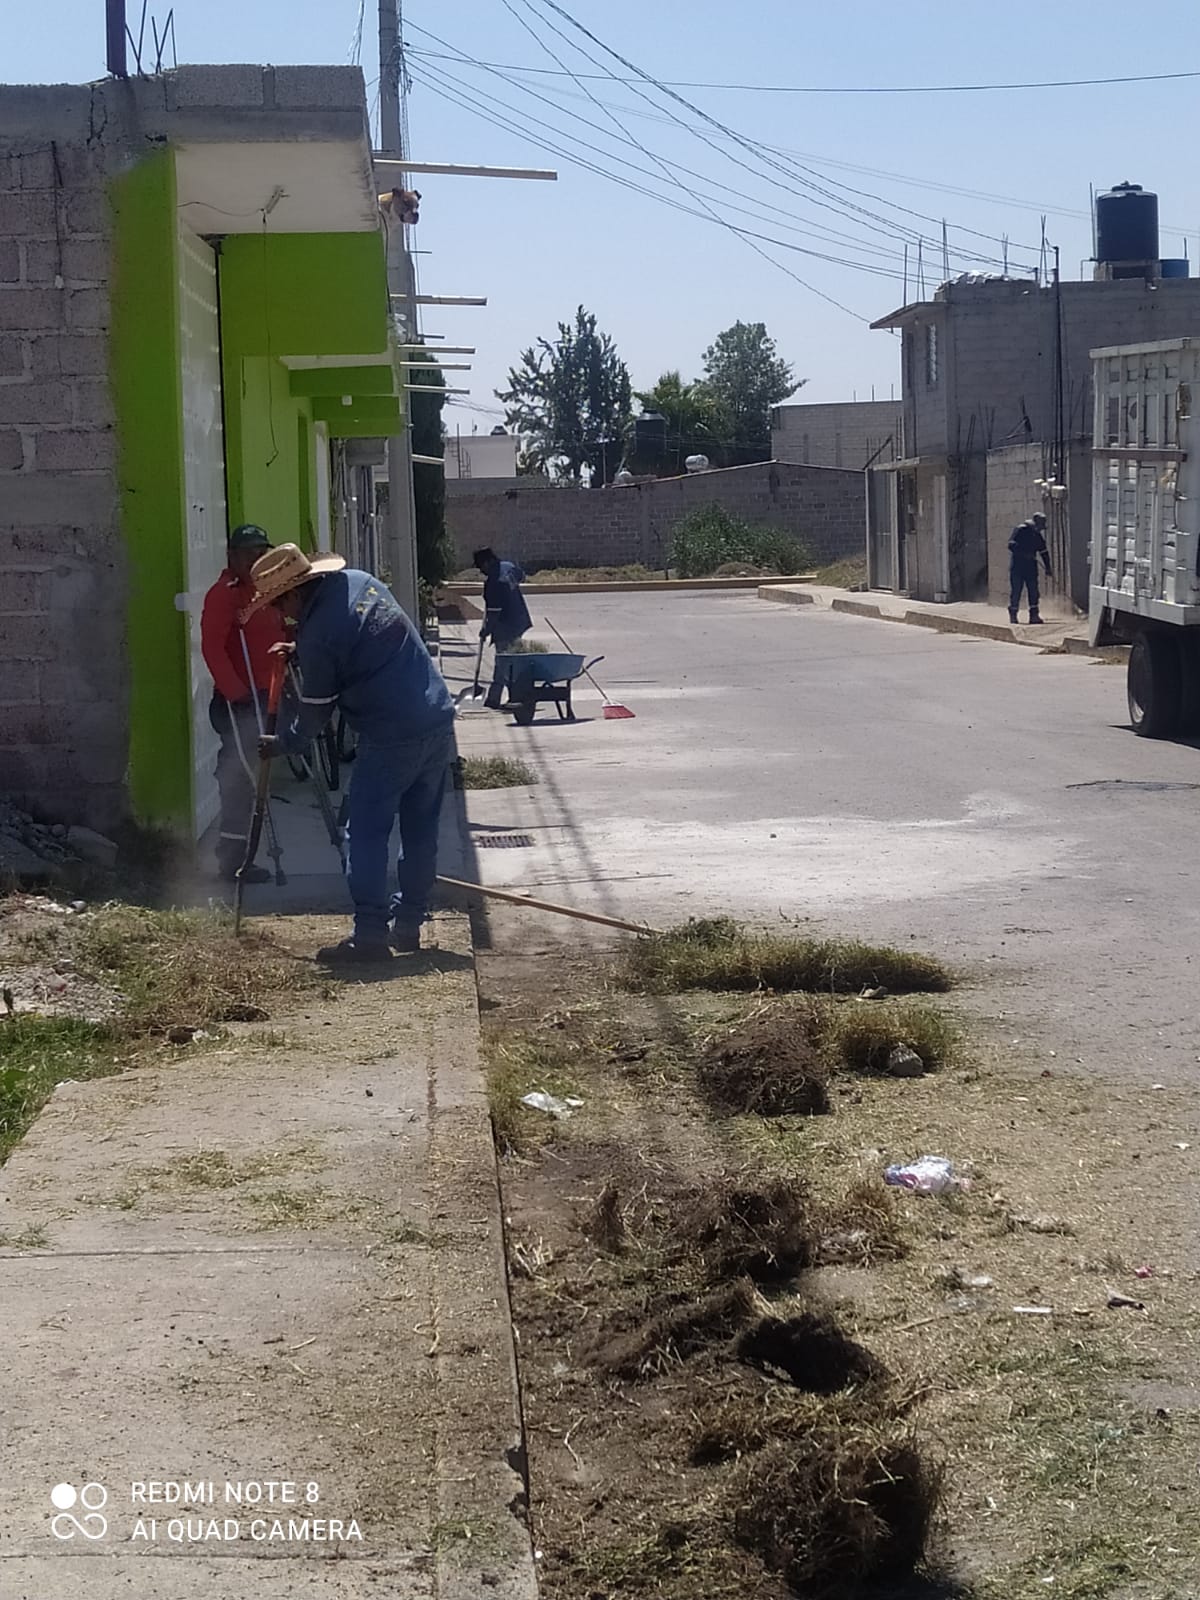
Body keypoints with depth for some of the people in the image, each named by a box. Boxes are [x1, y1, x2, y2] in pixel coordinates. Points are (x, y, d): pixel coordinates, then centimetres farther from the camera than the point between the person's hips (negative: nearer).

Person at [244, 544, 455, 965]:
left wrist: (282, 744, 14)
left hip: (391, 740, -8)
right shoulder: (359, 581, 7)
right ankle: (408, 925, 22)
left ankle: (370, 935, 0)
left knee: (367, 834, 1)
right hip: (438, 723, 8)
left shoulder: (317, 635, -15)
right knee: (421, 831, 14)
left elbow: (316, 710, -3)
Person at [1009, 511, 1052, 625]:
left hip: (1031, 566, 6)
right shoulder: (1021, 529, -6)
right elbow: (1011, 545, -14)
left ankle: (1034, 615, 3)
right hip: (1017, 565, -6)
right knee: (1016, 590, -3)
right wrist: (1025, 553, -22)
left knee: (1033, 590, 0)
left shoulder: (1038, 535, 15)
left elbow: (1044, 552, 20)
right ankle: (1013, 615, 4)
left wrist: (1048, 569, 16)